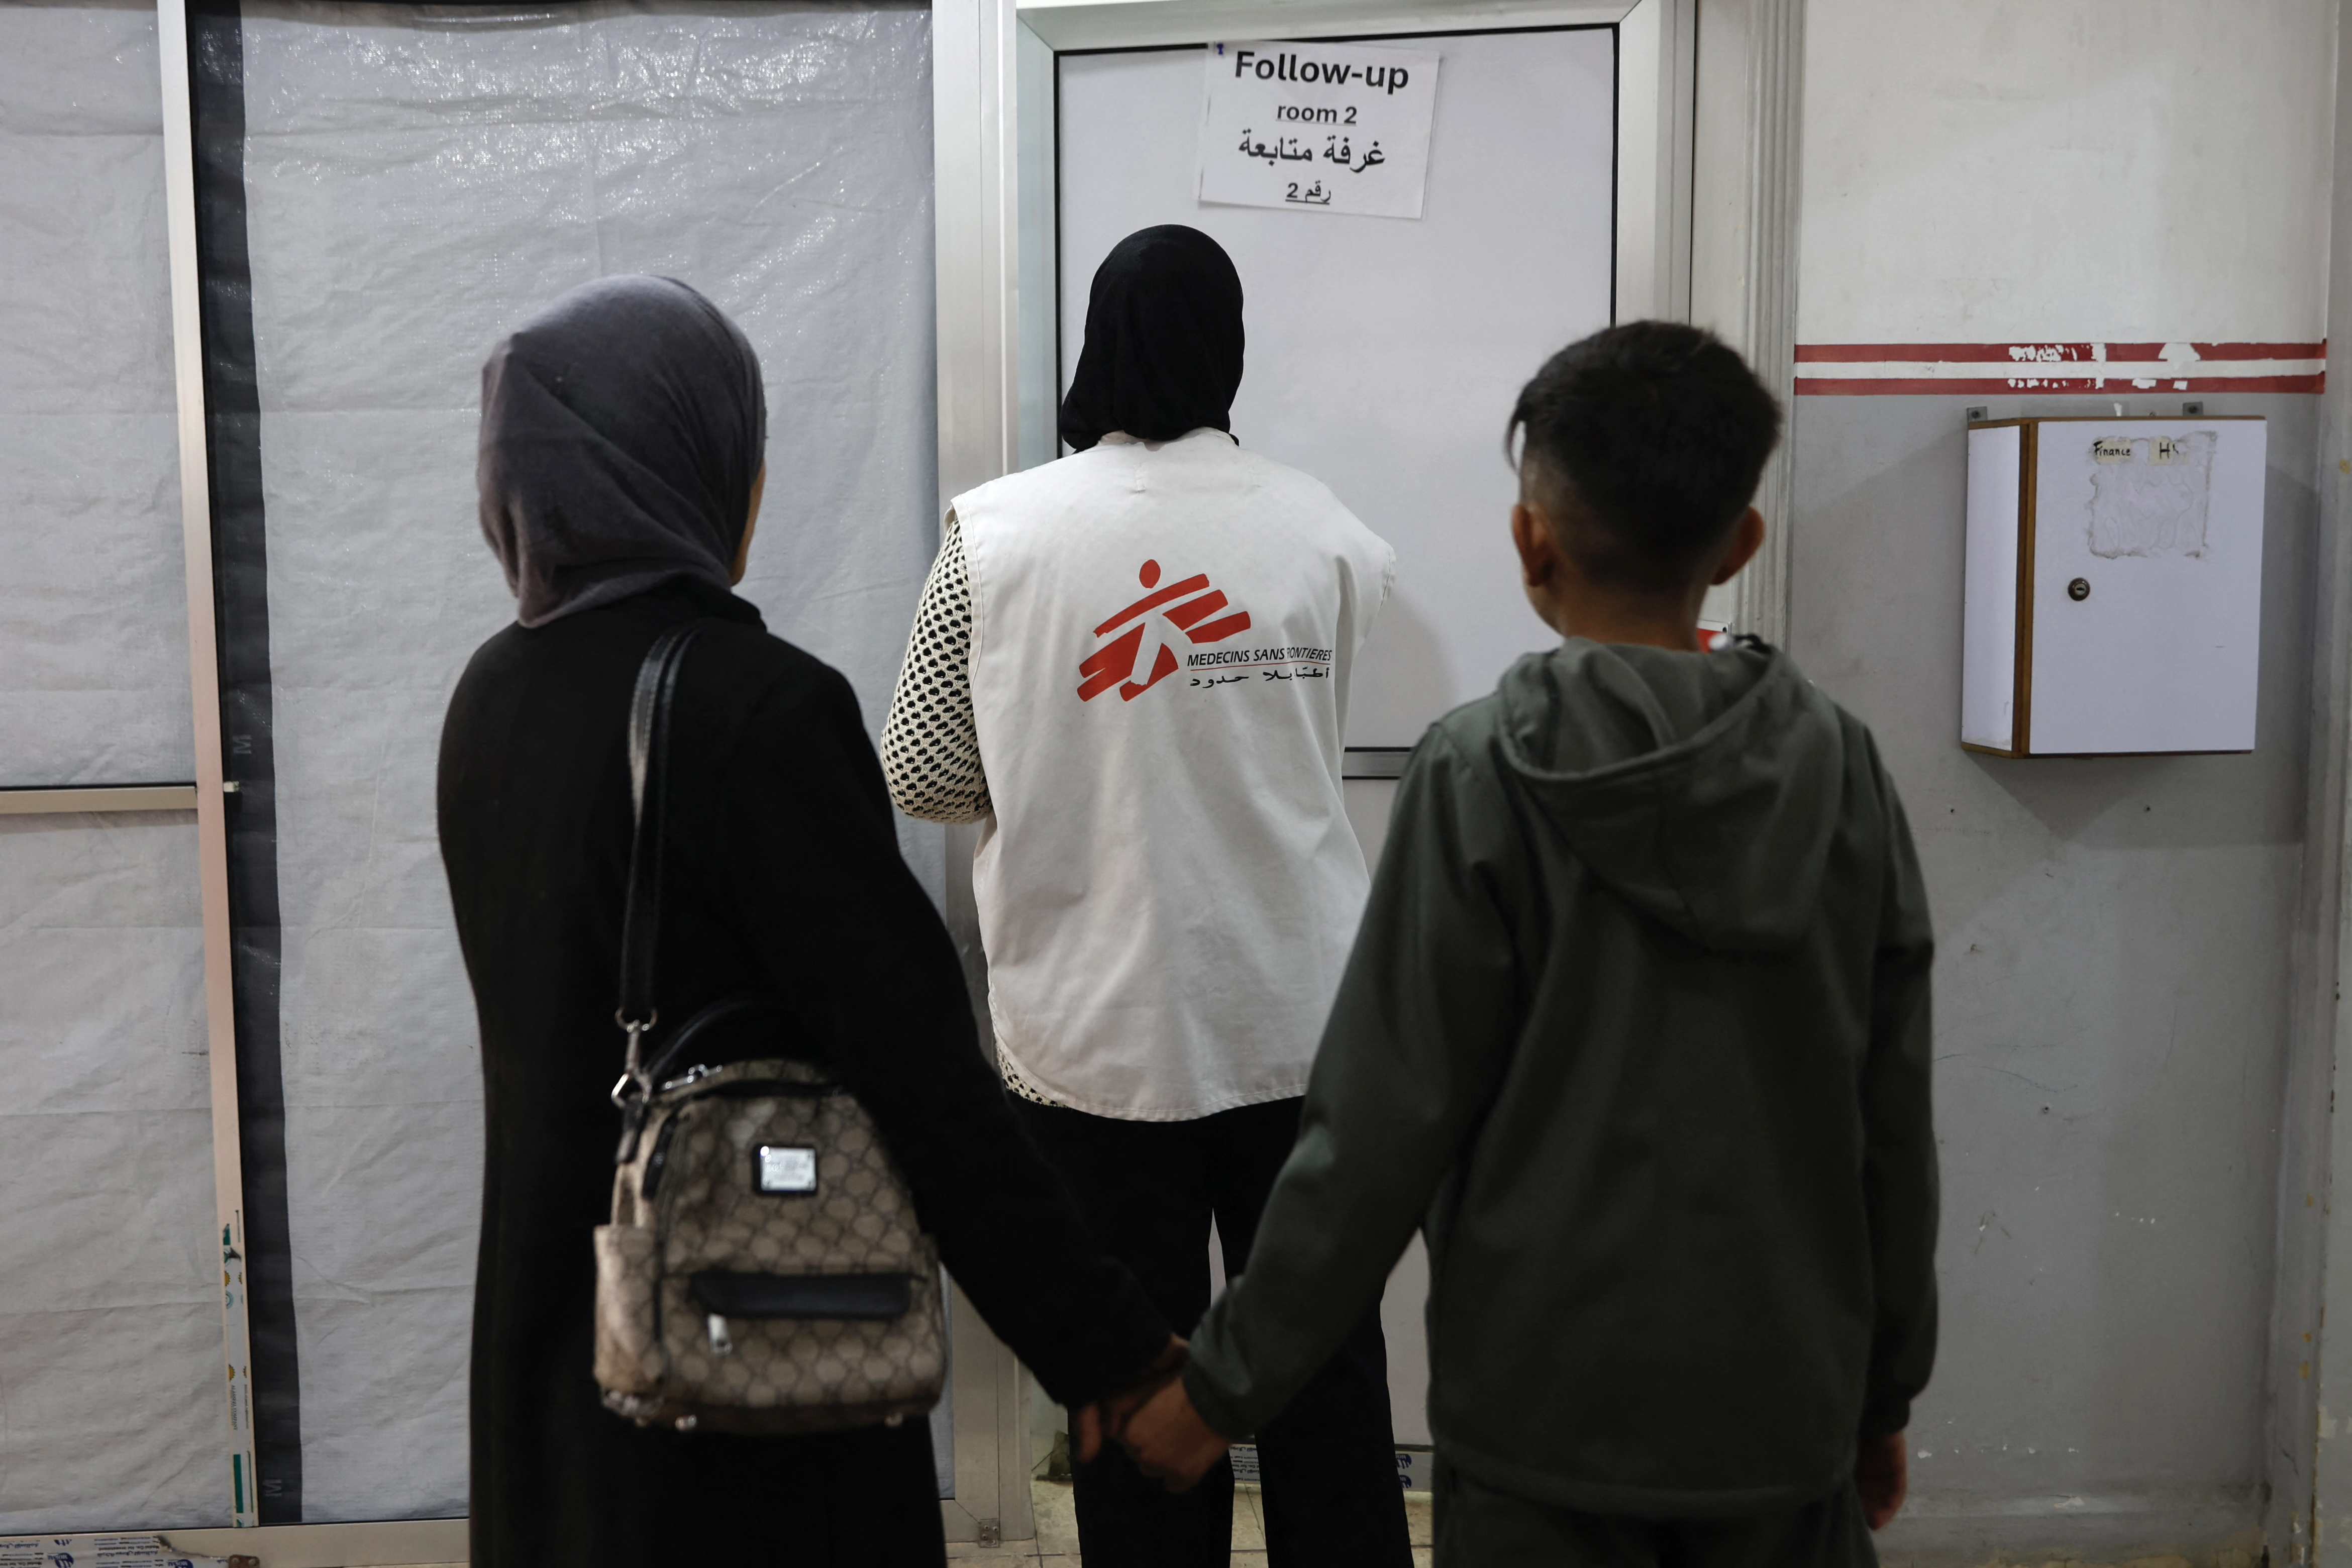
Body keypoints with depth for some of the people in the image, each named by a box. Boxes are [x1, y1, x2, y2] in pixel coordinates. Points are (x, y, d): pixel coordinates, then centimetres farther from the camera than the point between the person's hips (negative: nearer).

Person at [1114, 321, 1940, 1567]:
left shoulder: (1483, 774, -14)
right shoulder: (1840, 767, -3)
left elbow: (1384, 1129, -14)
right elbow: (1895, 1127, 2)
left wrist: (1227, 1385, -3)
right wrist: (1887, 1391, 15)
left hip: (1552, 1423, -3)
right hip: (1787, 1417, 4)